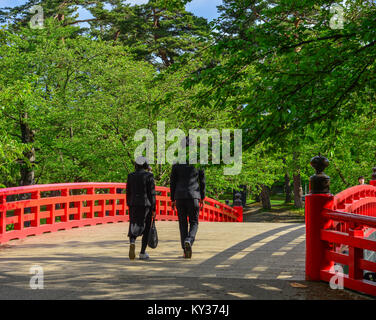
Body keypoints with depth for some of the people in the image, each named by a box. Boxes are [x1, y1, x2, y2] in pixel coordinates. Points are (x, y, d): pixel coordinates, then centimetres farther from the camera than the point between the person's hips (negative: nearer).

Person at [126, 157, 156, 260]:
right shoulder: (149, 176, -5)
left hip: (133, 205, 3)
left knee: (134, 227, 7)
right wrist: (153, 209, -4)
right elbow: (152, 193, -8)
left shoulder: (131, 176, 6)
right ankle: (142, 253, 10)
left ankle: (132, 242, -25)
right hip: (146, 205, -3)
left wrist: (129, 206, 18)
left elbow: (128, 193, 9)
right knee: (146, 228, 9)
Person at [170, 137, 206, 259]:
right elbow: (202, 182, 3)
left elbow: (172, 183, 4)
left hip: (180, 197, 1)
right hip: (194, 196, -1)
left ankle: (186, 250, 7)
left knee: (183, 224, 8)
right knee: (194, 223, 7)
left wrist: (173, 199, 10)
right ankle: (189, 240, -22)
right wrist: (202, 198, 10)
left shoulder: (176, 164, 2)